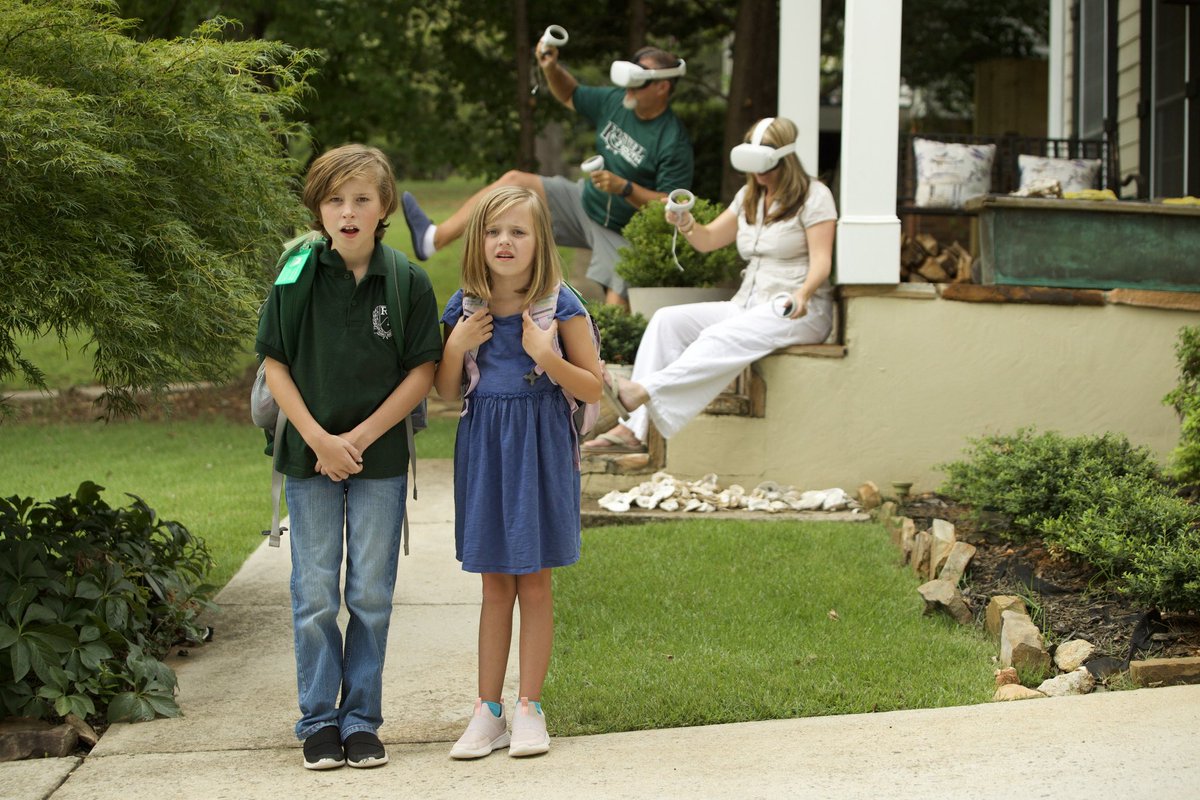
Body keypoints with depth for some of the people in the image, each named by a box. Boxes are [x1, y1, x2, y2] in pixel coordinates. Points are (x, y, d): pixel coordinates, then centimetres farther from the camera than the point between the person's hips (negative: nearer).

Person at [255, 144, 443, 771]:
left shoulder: (409, 283, -5)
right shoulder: (296, 277, -4)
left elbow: (422, 372, -4)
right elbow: (276, 366, -1)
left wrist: (360, 438, -11)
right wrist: (319, 439, -11)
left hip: (380, 460, 0)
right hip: (309, 456, 0)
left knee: (371, 595, 5)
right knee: (314, 596, 4)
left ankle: (361, 718, 16)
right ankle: (318, 720, 15)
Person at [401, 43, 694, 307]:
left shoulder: (674, 143, -23)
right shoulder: (616, 102, -3)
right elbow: (569, 96, 15)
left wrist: (624, 188, -34)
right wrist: (551, 68, -5)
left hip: (622, 232, -7)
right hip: (585, 203, 7)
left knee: (615, 313, -28)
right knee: (514, 182, -1)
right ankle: (433, 239, -2)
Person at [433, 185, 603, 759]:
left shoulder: (559, 305, -7)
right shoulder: (465, 308, 2)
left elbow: (593, 388, -6)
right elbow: (446, 392, 10)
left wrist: (545, 354, -20)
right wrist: (456, 347, -8)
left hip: (540, 447, -3)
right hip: (483, 447, 3)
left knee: (533, 584, 3)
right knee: (495, 585, 8)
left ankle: (529, 709, 12)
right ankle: (488, 711, 14)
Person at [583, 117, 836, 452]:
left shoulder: (813, 195, -3)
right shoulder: (749, 197, 18)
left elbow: (821, 260, -11)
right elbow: (708, 240, 22)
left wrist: (802, 295, -31)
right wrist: (686, 224, -1)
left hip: (799, 311, -7)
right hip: (748, 305, 7)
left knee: (722, 337, -36)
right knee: (666, 320, -14)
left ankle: (643, 392, -47)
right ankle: (633, 427, -26)